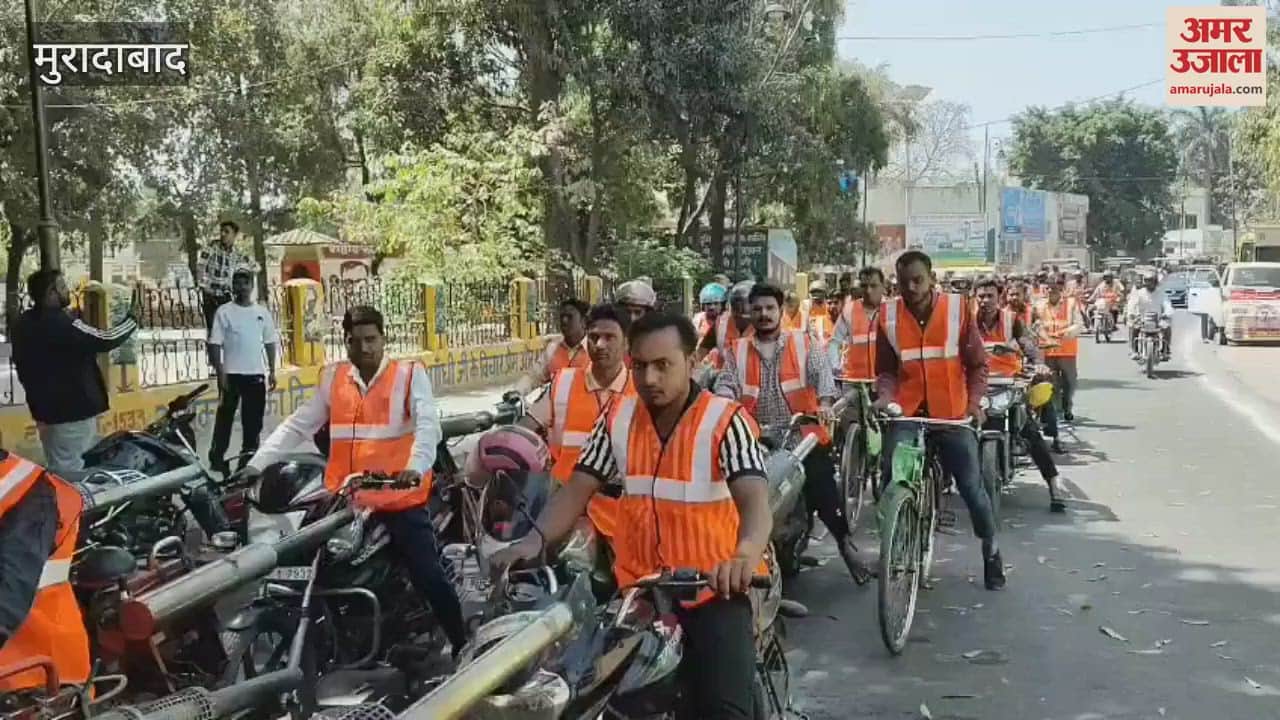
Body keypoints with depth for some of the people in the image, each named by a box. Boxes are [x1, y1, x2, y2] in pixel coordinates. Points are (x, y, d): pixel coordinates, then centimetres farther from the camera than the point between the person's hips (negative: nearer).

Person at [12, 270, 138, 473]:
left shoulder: (23, 324, 8)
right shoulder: (61, 324, -21)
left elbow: (22, 367, 18)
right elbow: (105, 340, -22)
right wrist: (132, 317, -8)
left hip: (45, 408, 9)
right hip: (74, 409, -9)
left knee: (57, 468, 18)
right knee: (72, 473, -5)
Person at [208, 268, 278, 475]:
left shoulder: (262, 312, 8)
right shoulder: (224, 312, -3)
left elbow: (270, 343, 12)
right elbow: (214, 344, -6)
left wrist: (272, 371, 6)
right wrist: (220, 373, -12)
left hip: (256, 374, 4)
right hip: (231, 373, -4)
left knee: (254, 420, 9)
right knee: (225, 417, 0)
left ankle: (248, 456, 19)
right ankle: (217, 457, 7)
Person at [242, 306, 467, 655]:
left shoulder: (410, 374, -1)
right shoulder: (332, 377, 11)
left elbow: (428, 427, -13)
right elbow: (298, 425, 10)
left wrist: (417, 467, -32)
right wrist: (257, 463, -1)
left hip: (400, 499, -4)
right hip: (344, 502, 4)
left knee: (430, 577, -2)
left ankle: (462, 647, 11)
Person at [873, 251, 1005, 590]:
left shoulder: (957, 308, -4)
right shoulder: (888, 316, -1)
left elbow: (977, 364, 1)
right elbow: (886, 370, 6)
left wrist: (975, 401, -13)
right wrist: (885, 396, -13)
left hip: (952, 413, -1)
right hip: (905, 413, 1)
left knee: (972, 486, 3)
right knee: (893, 481, -13)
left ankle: (992, 555, 22)